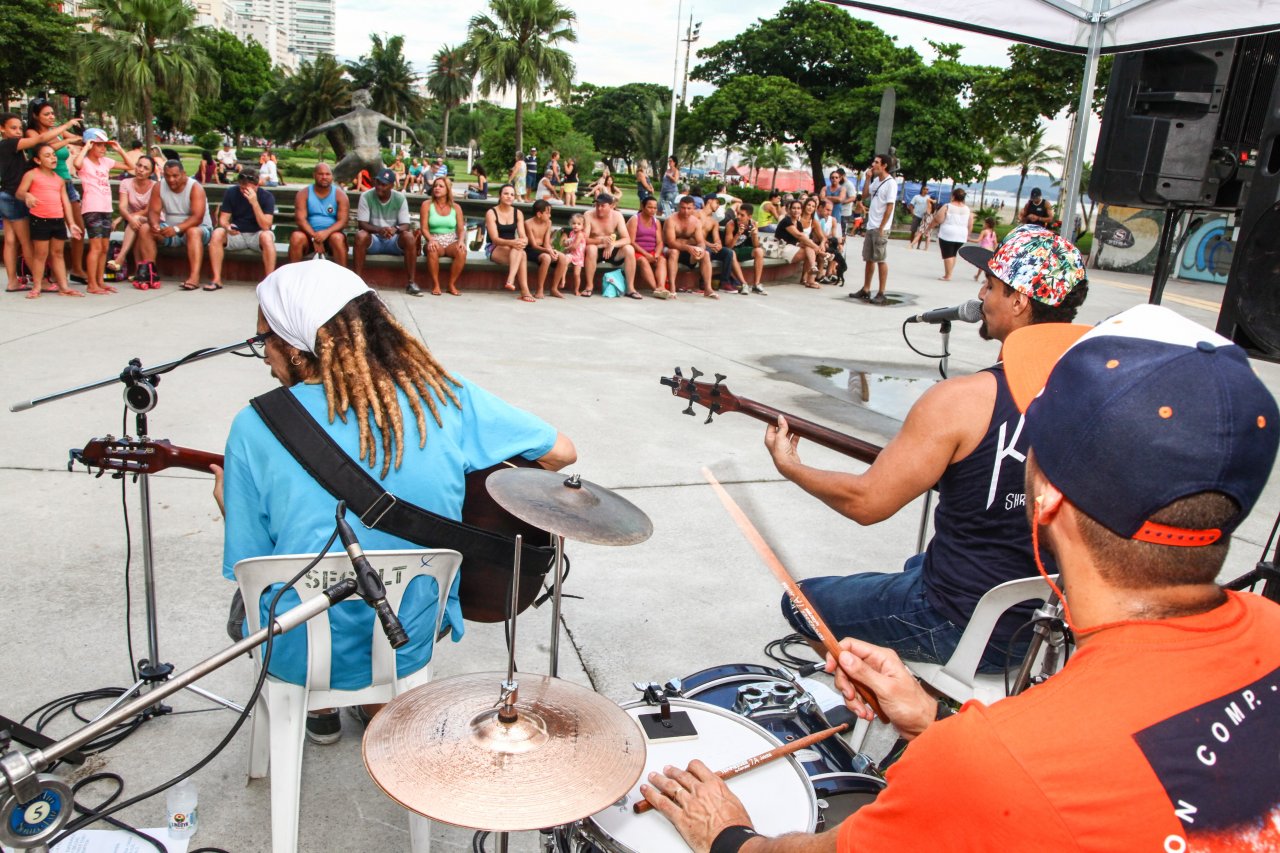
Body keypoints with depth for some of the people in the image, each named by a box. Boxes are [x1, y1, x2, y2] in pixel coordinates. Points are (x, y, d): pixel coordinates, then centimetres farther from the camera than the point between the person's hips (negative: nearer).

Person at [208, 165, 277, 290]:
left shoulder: (267, 196, -11)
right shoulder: (231, 193, -2)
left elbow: (265, 226, -21)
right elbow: (223, 219, -3)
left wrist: (254, 202, -31)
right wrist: (227, 227, -28)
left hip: (256, 235, -3)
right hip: (236, 234, 3)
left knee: (267, 236, -37)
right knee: (217, 233, -26)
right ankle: (217, 280, -25)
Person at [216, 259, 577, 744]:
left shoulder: (255, 427, -16)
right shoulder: (445, 394, -14)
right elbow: (562, 453, -6)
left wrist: (230, 505, 13)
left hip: (296, 656, -1)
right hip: (411, 647, 1)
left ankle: (320, 711, 39)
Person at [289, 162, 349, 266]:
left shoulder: (340, 194, 0)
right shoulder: (303, 193, 2)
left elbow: (343, 221, -9)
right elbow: (300, 218, -9)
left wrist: (327, 232, -28)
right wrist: (314, 236, -25)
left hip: (331, 233, -1)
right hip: (309, 233, 1)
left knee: (337, 238, -35)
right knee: (296, 237, -30)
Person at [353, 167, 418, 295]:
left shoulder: (400, 198, -6)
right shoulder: (366, 196, -9)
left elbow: (406, 225, -9)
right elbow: (362, 224, -13)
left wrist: (395, 229, -34)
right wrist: (379, 230, -34)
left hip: (393, 240, 1)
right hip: (373, 239, -1)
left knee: (409, 236, -29)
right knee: (361, 235, -34)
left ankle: (411, 282, -25)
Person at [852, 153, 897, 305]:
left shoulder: (890, 183, -11)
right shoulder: (876, 181, 12)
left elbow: (889, 207, -14)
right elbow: (864, 195, 17)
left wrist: (881, 228, -16)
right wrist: (868, 178, 6)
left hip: (880, 228, -8)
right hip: (870, 226, 8)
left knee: (881, 260, -5)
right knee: (869, 259, 12)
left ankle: (881, 294, -2)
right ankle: (865, 290, 20)